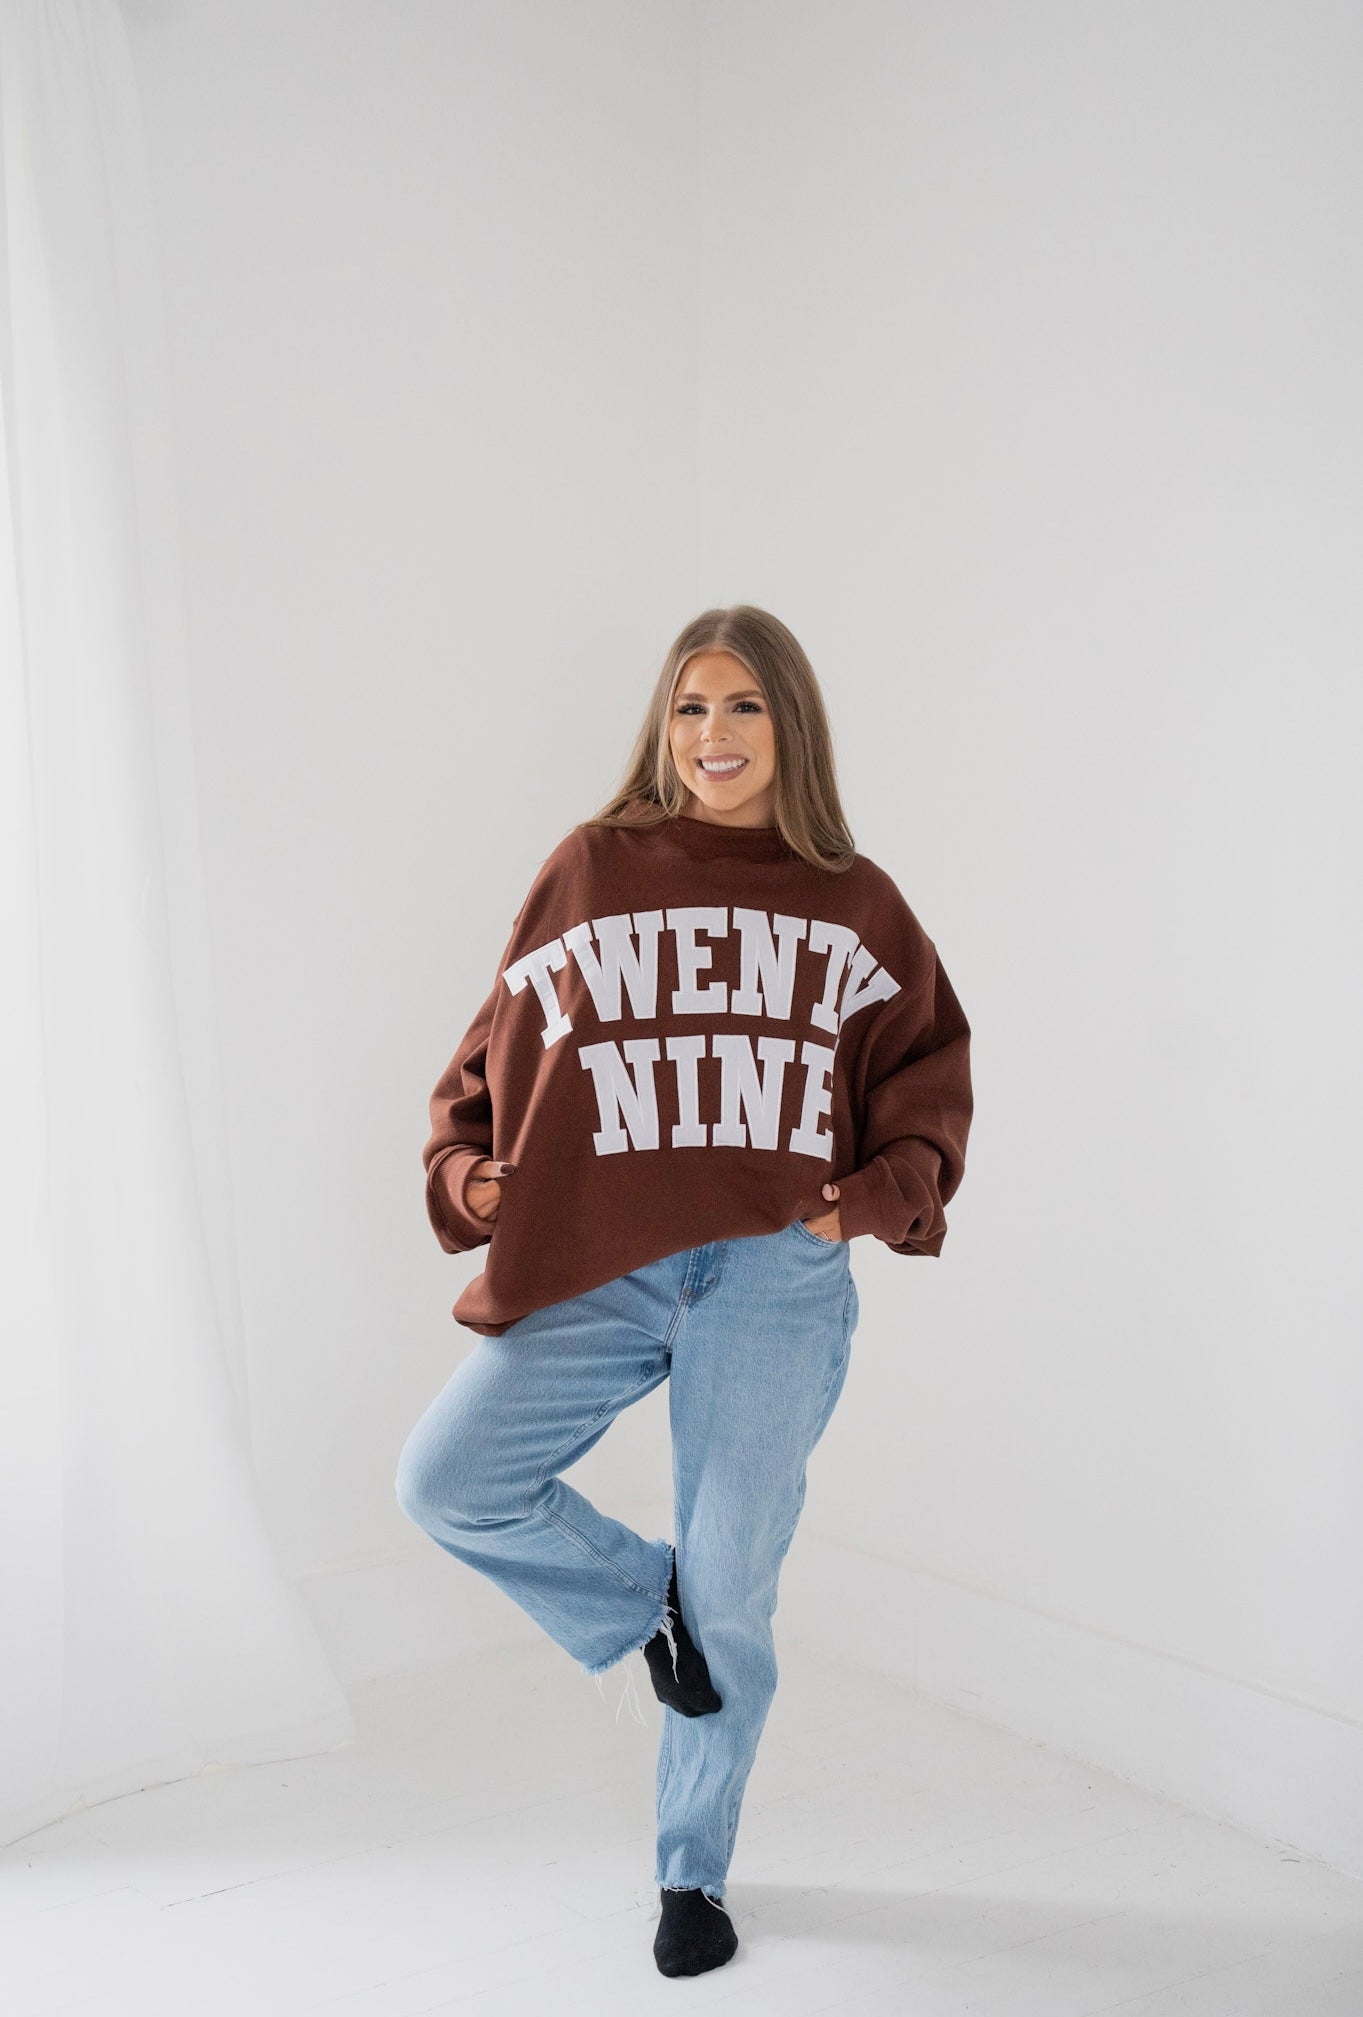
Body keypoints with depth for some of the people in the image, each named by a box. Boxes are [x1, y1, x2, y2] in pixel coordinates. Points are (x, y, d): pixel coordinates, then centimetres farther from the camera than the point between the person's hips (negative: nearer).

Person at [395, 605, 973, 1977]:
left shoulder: (852, 903, 8)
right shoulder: (592, 870, 6)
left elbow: (927, 1068, 12)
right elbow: (503, 1043, 10)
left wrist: (879, 1193, -5)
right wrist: (466, 1168, -6)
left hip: (778, 1280, -1)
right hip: (599, 1270, 1)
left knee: (731, 1594, 4)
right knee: (445, 1482, -14)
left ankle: (694, 1872, 28)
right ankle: (639, 1600, 15)